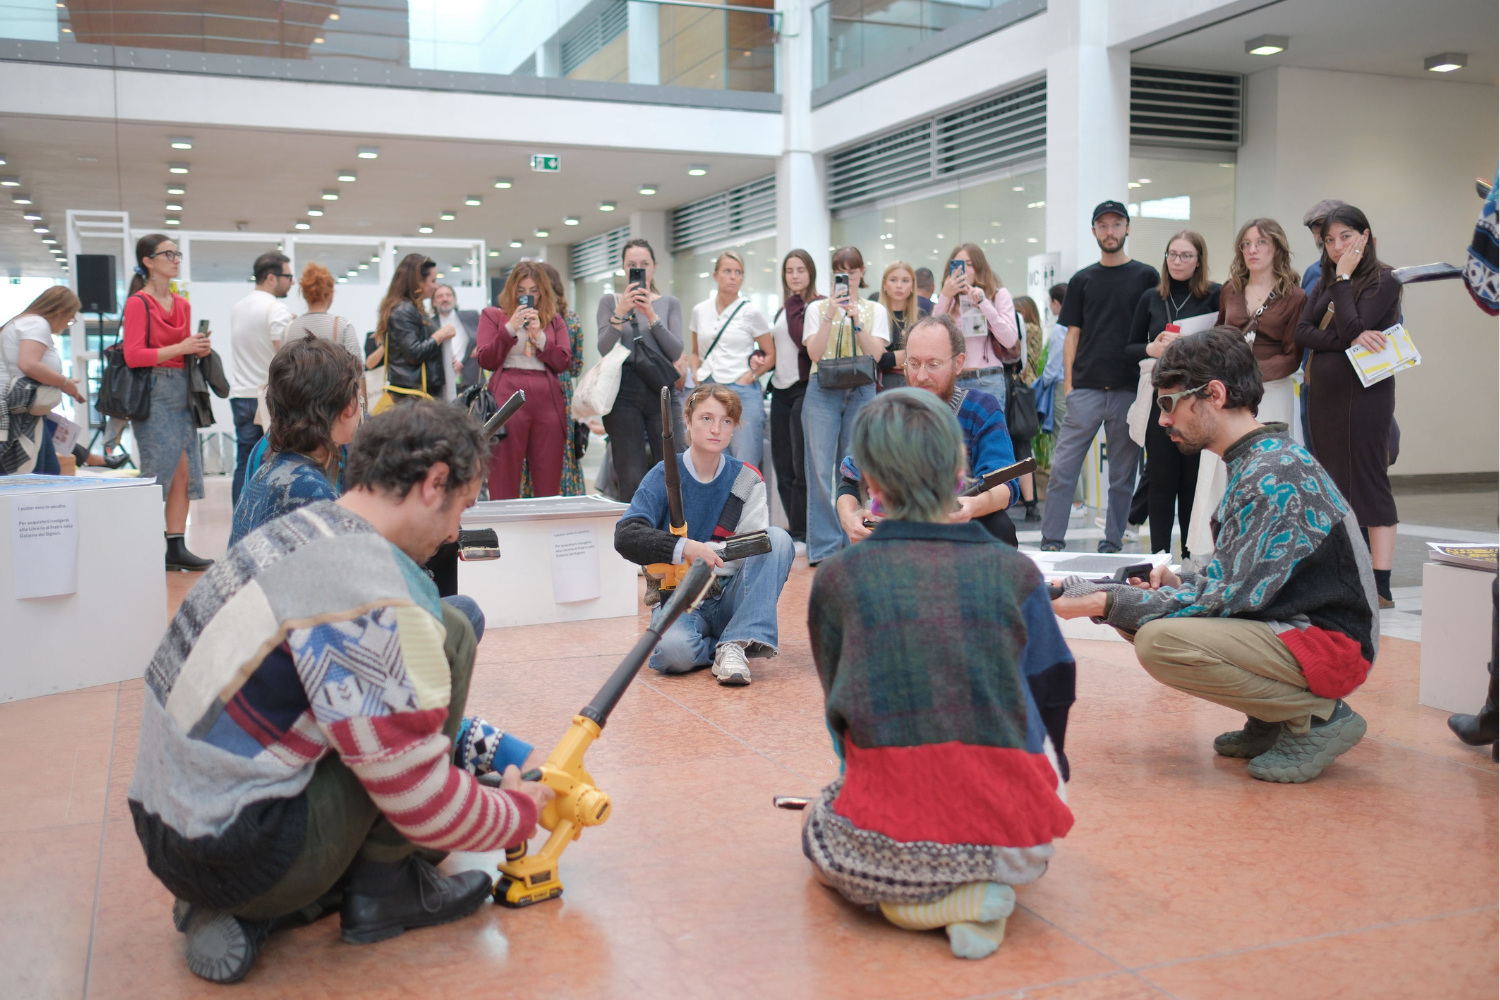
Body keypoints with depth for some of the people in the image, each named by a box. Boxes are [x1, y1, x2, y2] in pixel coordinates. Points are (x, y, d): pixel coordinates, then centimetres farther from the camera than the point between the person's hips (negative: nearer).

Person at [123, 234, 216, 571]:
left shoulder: (182, 305, 16)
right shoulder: (138, 303, -6)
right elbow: (133, 355, -13)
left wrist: (200, 349, 3)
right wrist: (180, 348, -16)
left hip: (182, 393, 7)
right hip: (154, 394, -7)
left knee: (184, 473, 4)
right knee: (160, 472, -7)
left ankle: (176, 548, 8)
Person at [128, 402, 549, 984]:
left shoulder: (305, 528, 7)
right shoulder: (376, 596, -22)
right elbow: (427, 804, -15)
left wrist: (485, 743, 17)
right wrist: (519, 814, 3)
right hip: (237, 855, -9)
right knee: (449, 635, -7)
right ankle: (384, 891, 4)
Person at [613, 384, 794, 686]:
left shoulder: (747, 479, 3)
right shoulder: (665, 476, -3)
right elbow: (625, 536, -15)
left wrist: (707, 553, -21)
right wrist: (684, 548, -31)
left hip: (729, 598, 3)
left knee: (779, 537, -20)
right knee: (673, 651, -37)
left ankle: (735, 643, -24)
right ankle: (727, 647, -4)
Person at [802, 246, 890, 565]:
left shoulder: (875, 310, 13)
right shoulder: (817, 308, 12)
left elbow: (876, 353, -2)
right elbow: (814, 352, -2)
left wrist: (856, 319, -12)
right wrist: (830, 316, -12)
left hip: (861, 391, 1)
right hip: (823, 391, 0)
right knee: (821, 468, -7)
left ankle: (854, 543, 7)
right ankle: (823, 546, -3)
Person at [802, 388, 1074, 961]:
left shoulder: (836, 579, 1)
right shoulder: (1015, 573, 2)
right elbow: (1052, 705, 12)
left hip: (886, 843, -1)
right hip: (1012, 842, 1)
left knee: (821, 831, 33)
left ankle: (906, 897, 2)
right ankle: (984, 892, 7)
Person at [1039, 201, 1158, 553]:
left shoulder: (1146, 277, 7)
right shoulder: (1082, 280, 12)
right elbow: (1073, 335, 11)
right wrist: (1068, 382, 1)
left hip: (1130, 390, -1)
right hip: (1085, 389, 1)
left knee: (1123, 475, 5)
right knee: (1062, 468, -5)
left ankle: (1112, 544, 14)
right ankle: (1051, 542, -1)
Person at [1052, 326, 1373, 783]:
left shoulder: (1276, 474, -21)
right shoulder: (1253, 462, 11)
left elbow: (1234, 597, -24)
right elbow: (1238, 580, 16)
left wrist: (1105, 602, -23)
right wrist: (1179, 582, -3)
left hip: (1329, 642, -10)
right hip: (1289, 624, 10)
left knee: (1159, 641, -27)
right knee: (1136, 619, 3)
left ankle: (1319, 716, -9)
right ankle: (1271, 720, 9)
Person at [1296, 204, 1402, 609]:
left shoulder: (1383, 281, -6)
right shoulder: (1325, 281, 14)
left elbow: (1351, 329, -18)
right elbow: (1302, 331, 1)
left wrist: (1344, 277, -12)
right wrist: (1349, 340, -14)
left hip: (1364, 392, -7)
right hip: (1324, 393, 7)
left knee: (1369, 484, -8)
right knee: (1336, 486, 10)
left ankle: (1381, 586, -7)